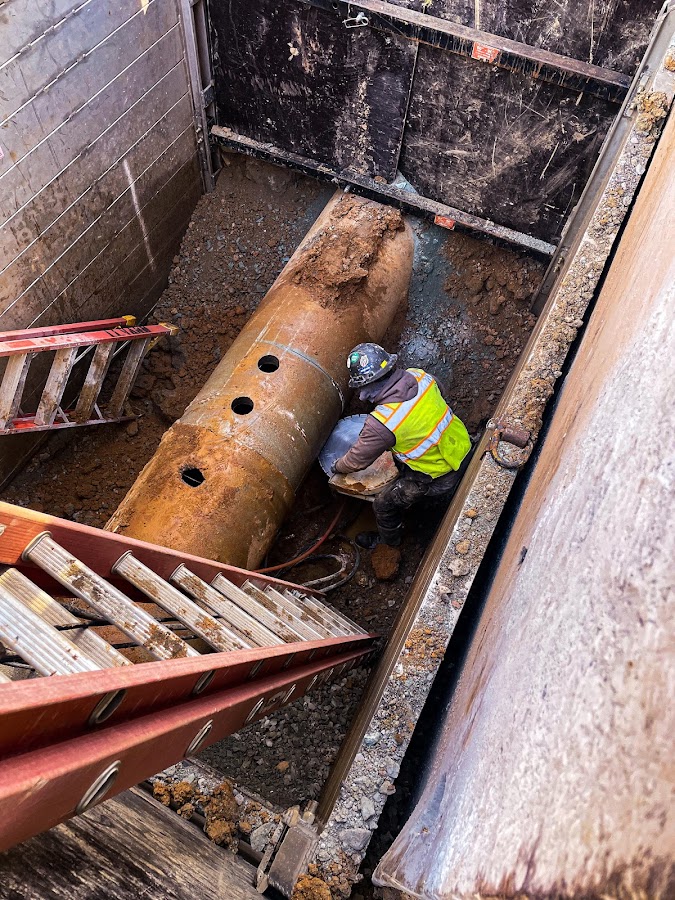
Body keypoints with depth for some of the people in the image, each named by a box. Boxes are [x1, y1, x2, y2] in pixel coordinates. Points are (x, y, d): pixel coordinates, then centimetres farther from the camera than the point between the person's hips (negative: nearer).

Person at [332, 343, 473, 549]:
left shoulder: (382, 423, -32)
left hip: (441, 478, -7)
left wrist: (338, 467, 8)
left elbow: (357, 459, -15)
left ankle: (389, 540, 45)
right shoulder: (419, 376, -15)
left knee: (384, 504, 14)